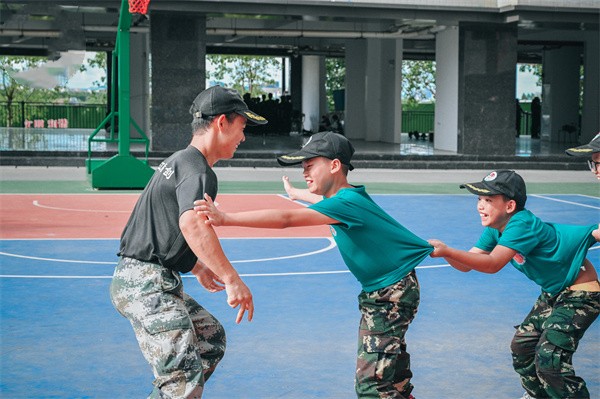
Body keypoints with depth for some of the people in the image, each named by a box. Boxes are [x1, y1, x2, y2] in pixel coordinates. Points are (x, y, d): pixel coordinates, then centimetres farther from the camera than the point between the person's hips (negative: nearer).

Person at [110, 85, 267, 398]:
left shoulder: (178, 161, 20)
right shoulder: (197, 169, -14)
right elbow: (191, 223, -34)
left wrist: (197, 267, 39)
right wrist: (231, 279, -39)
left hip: (154, 281, 11)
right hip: (146, 282, -11)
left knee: (211, 337, 24)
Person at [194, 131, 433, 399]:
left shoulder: (347, 203, -26)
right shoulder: (347, 196, 5)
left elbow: (286, 219, -35)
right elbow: (327, 201, 33)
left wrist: (225, 218, -41)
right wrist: (295, 193, 51)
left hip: (392, 294, -10)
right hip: (378, 292, 10)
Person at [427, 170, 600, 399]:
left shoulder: (521, 225, -30)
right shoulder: (495, 229, -2)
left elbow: (492, 264, -40)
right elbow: (466, 265, -5)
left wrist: (447, 251, -45)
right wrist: (445, 253, -25)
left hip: (581, 294, -10)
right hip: (553, 293, 10)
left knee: (549, 359, -18)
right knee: (521, 345, 15)